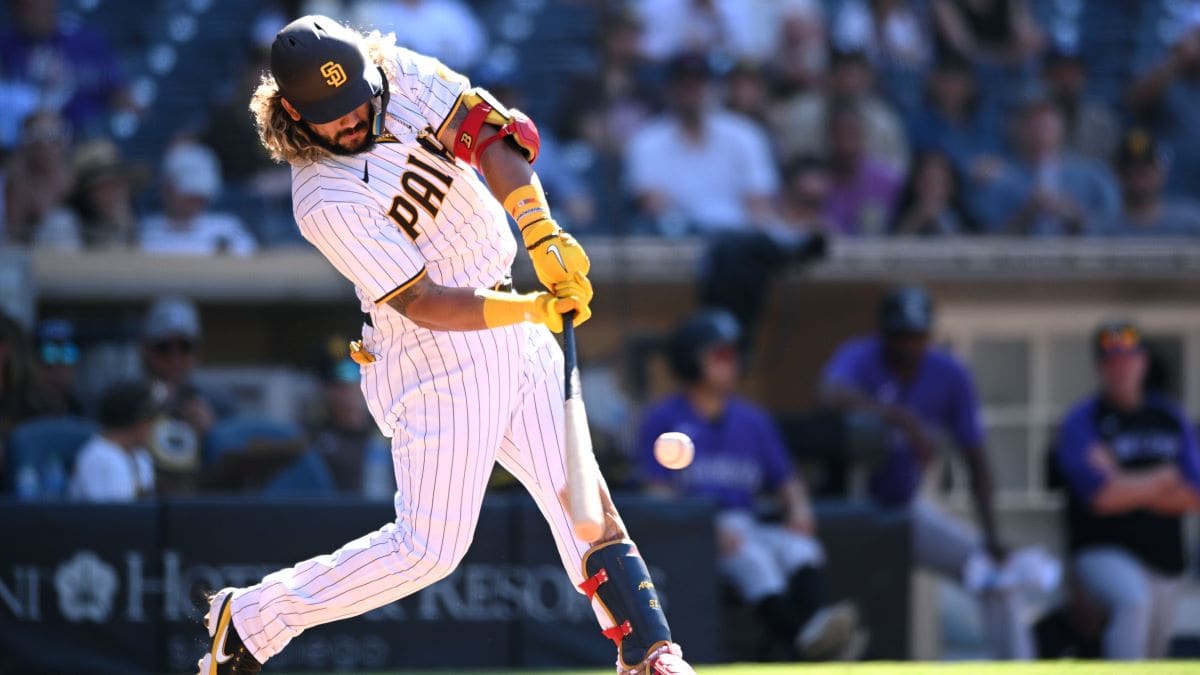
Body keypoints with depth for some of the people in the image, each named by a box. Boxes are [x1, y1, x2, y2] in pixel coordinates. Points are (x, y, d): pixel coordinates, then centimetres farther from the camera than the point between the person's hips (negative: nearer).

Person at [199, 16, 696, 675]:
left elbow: (491, 133, -14)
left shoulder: (402, 76, -6)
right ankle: (249, 619, 5)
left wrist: (541, 232, -29)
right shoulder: (326, 202, -23)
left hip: (510, 330, 7)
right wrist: (537, 310, -34)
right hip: (439, 353, -7)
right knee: (430, 546, -7)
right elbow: (424, 304, -25)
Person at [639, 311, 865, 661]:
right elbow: (659, 492, -5)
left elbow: (786, 483, 21)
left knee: (798, 546, -26)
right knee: (749, 554, -34)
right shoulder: (663, 419, 4)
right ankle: (804, 640, -57)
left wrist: (799, 510, -3)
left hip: (747, 529, 5)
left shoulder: (754, 420, 19)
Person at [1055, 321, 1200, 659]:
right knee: (1133, 601, -35)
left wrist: (1128, 487, -10)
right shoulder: (1081, 422, -3)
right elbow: (1102, 498, -16)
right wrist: (1165, 479, -3)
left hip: (1165, 562, 6)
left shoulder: (1171, 419, 11)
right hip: (1103, 552, -6)